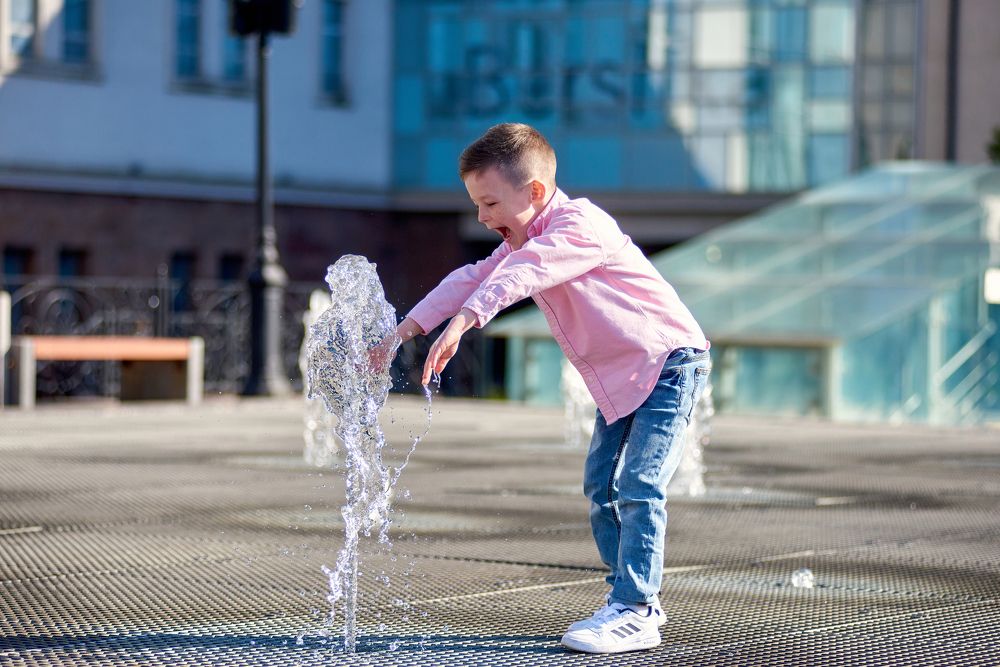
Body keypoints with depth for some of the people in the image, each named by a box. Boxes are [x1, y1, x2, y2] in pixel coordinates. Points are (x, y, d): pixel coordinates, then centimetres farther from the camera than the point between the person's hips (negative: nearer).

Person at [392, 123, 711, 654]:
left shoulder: (580, 225, -23)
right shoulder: (522, 241, 8)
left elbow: (519, 276, -37)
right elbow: (474, 279, 3)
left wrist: (460, 323, -48)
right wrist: (408, 327, -8)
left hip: (668, 363, -10)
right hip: (618, 378, 10)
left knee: (638, 487, -16)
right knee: (601, 486, 9)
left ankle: (634, 614, -15)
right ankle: (634, 595, 18)